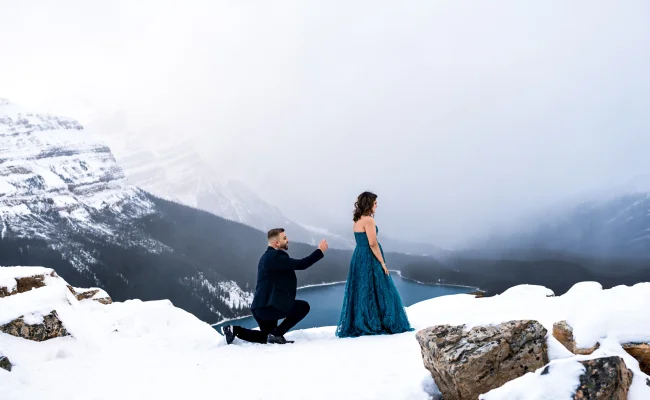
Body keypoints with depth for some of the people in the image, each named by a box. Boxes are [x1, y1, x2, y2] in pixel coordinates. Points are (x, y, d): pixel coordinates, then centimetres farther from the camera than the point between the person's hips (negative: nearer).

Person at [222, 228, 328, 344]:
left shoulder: (270, 256, 19)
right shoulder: (275, 256, -15)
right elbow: (301, 264, -19)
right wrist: (320, 251, -11)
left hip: (262, 306, 11)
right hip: (268, 306, -11)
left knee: (266, 337, 27)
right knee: (304, 307, -10)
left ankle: (234, 330, 14)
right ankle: (276, 334, -7)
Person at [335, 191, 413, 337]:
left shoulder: (357, 220, 13)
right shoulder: (368, 220, -14)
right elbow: (372, 243, -18)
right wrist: (382, 262, -15)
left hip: (358, 258, 9)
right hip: (369, 260, -9)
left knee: (360, 292, 10)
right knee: (376, 292, -2)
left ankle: (357, 325, 11)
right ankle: (376, 325, 1)